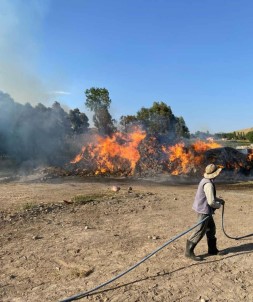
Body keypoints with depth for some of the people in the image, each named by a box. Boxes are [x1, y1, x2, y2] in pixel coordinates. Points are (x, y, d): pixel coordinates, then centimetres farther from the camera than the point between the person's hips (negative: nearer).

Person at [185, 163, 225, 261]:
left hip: (205, 210, 10)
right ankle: (189, 251, 1)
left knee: (211, 228, 19)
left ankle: (212, 249, 32)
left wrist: (219, 200, 17)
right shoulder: (208, 184, -23)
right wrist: (218, 205, -3)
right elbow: (211, 202, -23)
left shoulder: (205, 180, 8)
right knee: (200, 231, -5)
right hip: (204, 210, -10)